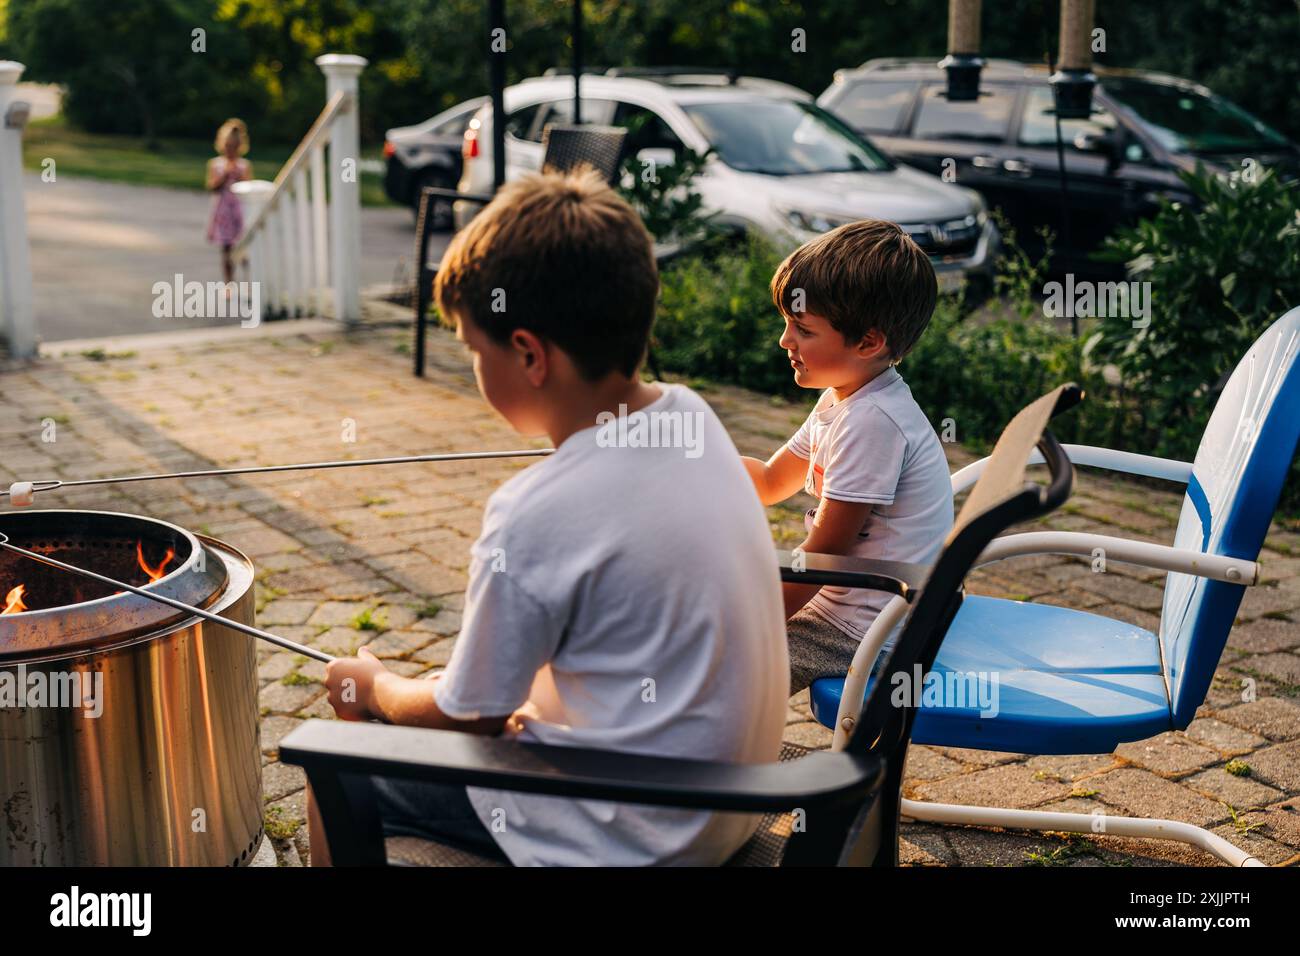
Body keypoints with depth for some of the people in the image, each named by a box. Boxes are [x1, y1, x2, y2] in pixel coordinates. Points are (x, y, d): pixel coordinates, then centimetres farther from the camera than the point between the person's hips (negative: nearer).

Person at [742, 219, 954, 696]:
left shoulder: (872, 420, -25)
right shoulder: (842, 399, 6)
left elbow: (824, 552, -22)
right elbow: (770, 482, 17)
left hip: (869, 633, -10)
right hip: (841, 599, 10)